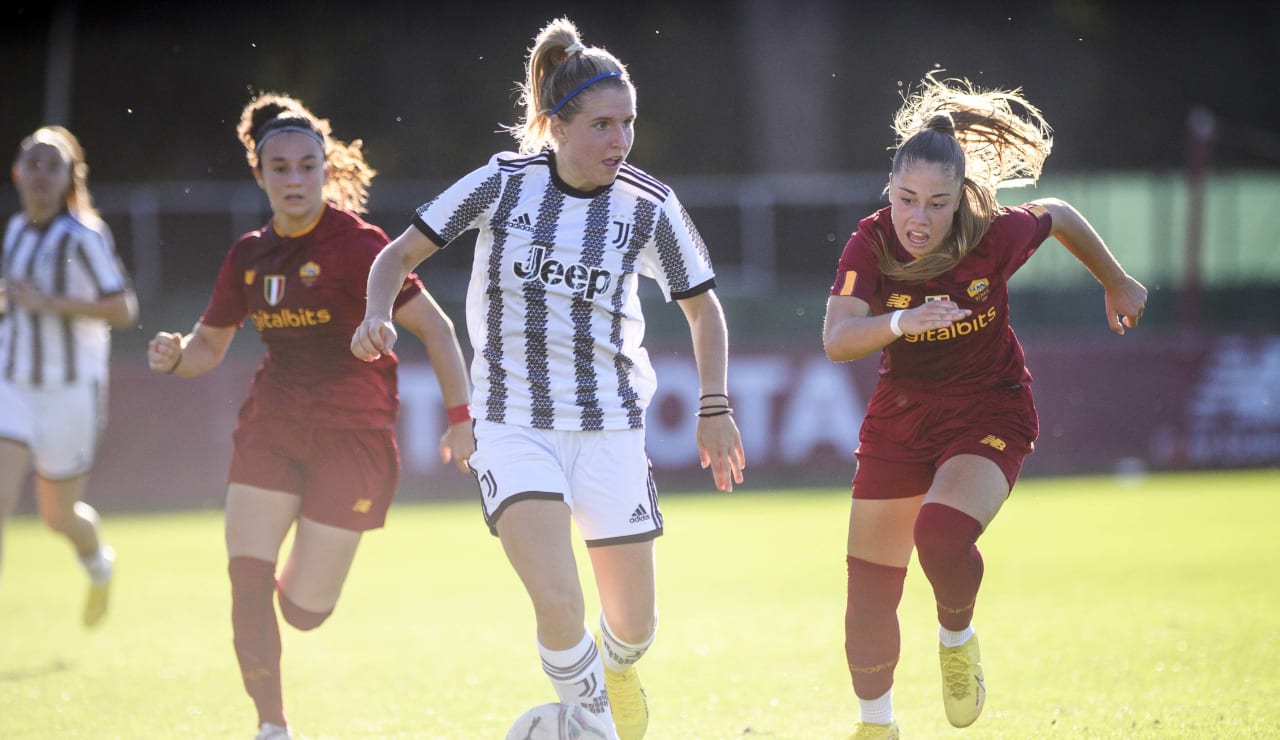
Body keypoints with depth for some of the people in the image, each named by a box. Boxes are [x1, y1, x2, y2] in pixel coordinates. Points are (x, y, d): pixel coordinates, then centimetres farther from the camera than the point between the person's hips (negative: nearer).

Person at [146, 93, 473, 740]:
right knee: (247, 578, -13)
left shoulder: (355, 244, -12)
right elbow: (209, 346, 16)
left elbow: (434, 327, -10)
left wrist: (460, 416, -15)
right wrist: (175, 354, -7)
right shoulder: (250, 255, 5)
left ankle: (306, 574, 37)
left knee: (303, 611, -2)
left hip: (352, 432, -4)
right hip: (272, 426, 4)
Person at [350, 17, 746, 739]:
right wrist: (379, 315, -19)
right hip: (514, 426, -2)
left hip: (611, 427, 2)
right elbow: (400, 254, 0)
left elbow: (704, 307, 10)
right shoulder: (503, 182, -7)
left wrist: (716, 408, 3)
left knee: (635, 625, 6)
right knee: (559, 604, -21)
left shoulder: (651, 207, -5)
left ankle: (617, 668, 45)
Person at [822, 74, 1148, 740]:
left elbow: (1059, 216, 1)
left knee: (941, 533, -30)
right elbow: (836, 338, -30)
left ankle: (957, 638, 2)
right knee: (868, 594, 4)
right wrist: (898, 322, -50)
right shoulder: (871, 245, -18)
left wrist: (1117, 285, 16)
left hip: (989, 413, -2)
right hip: (900, 420, 3)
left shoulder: (996, 237, -20)